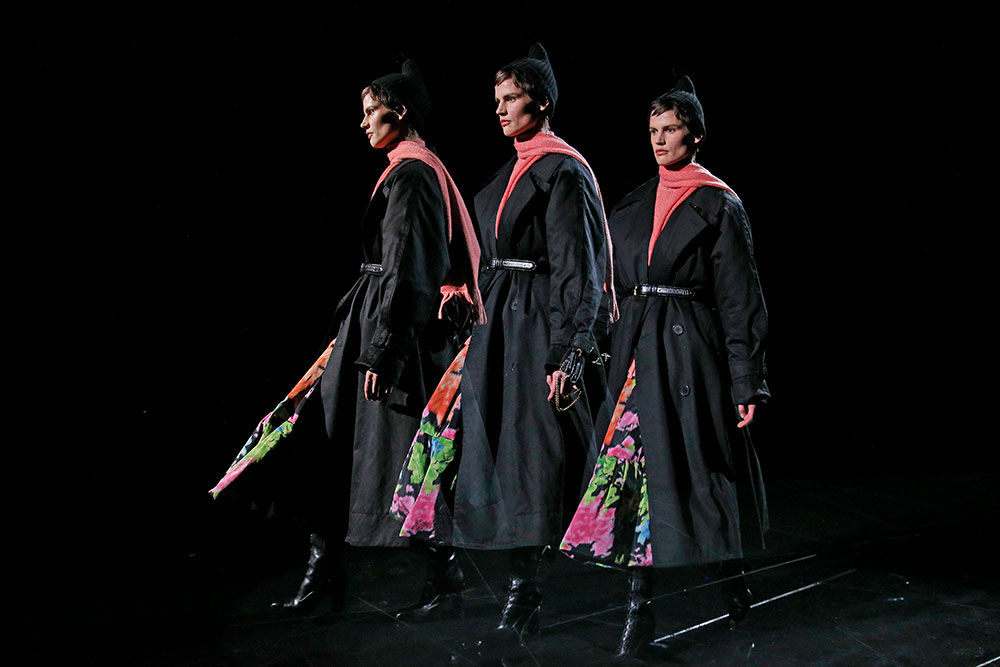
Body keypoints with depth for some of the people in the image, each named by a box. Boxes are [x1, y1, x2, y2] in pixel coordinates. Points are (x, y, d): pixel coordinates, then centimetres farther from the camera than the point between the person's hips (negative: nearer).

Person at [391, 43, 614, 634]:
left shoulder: (562, 170, -11)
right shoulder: (512, 169, 16)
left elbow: (574, 268, -16)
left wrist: (569, 355, -20)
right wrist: (481, 327, 20)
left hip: (540, 324, -9)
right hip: (500, 321, 9)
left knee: (532, 452, -4)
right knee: (497, 447, 8)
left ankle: (529, 591, 5)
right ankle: (523, 583, 15)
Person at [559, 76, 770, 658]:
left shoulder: (718, 205, -1)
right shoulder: (635, 205, 14)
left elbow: (740, 301, -5)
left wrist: (747, 384, -9)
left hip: (690, 349, -4)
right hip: (636, 348, 5)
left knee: (695, 468, 2)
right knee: (635, 461, -2)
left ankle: (731, 572, 27)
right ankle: (641, 605, 3)